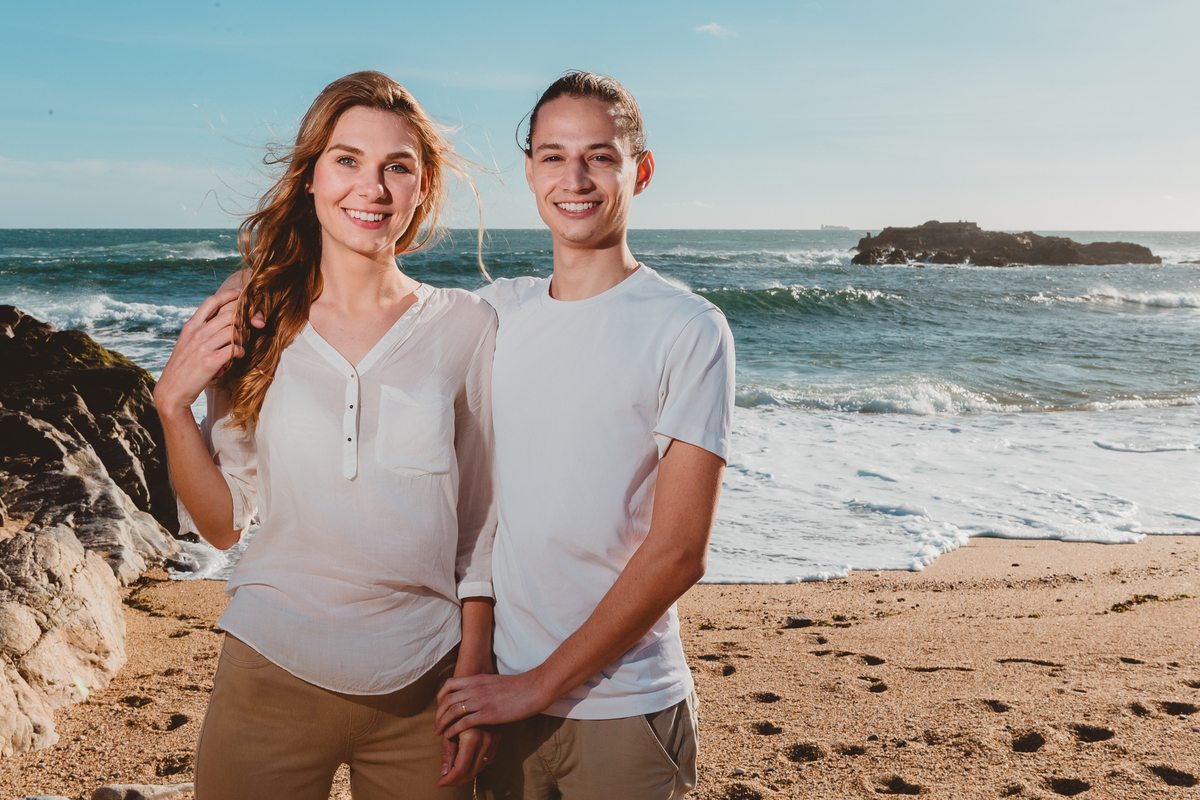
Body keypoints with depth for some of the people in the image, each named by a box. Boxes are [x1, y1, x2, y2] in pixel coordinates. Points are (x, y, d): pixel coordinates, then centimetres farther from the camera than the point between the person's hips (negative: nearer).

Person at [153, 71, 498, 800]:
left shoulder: (467, 328, -4)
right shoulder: (252, 330, 0)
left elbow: (484, 520, 1)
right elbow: (222, 524, 4)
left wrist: (474, 675, -1)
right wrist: (172, 405, -9)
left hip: (421, 690, 0)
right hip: (273, 677, 1)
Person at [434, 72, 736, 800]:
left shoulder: (689, 330, -12)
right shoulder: (495, 310, 3)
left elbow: (677, 554, -14)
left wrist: (542, 684, -12)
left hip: (622, 711, -3)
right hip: (494, 693, 4)